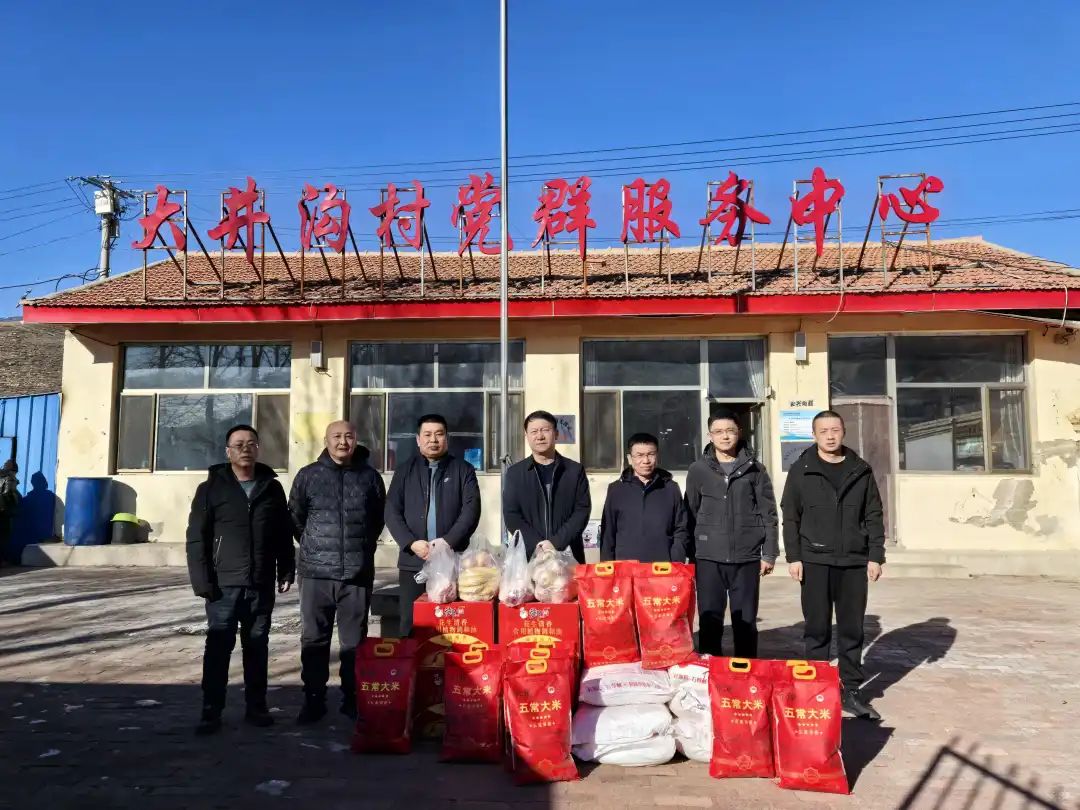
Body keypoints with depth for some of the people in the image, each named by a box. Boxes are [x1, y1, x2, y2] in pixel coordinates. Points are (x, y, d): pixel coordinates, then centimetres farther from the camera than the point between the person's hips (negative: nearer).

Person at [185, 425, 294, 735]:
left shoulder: (272, 488, 9)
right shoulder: (210, 489, 0)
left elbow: (283, 535, 12)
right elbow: (196, 538, -3)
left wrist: (286, 571, 5)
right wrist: (201, 579, -11)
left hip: (261, 585, 3)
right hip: (224, 585, -2)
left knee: (257, 648, 10)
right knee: (218, 648, 0)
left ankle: (256, 707, 20)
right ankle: (211, 712, 8)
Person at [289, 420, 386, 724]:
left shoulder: (370, 476, 5)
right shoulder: (308, 475, 3)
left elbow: (379, 517, 14)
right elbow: (295, 517, 10)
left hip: (357, 572, 0)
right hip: (316, 571, 0)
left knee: (354, 641, 8)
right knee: (314, 639, 6)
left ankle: (353, 700, 19)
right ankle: (313, 700, 17)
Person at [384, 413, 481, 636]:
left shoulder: (463, 470, 7)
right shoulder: (404, 470, 11)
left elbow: (471, 510, -2)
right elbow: (392, 512, 4)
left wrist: (449, 541, -14)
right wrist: (412, 543, -10)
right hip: (413, 562, 1)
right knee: (411, 626, 4)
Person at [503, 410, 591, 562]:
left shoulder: (575, 470, 6)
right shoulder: (514, 472, 7)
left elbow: (582, 511, 0)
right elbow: (511, 515, 1)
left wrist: (556, 543, -13)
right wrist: (538, 545, -12)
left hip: (568, 555, 0)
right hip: (528, 556, 0)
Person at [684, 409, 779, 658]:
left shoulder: (754, 469, 5)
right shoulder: (698, 470, 5)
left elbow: (769, 514, 5)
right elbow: (690, 515, 7)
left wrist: (769, 553, -1)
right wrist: (691, 556, 4)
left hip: (746, 557, 0)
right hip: (709, 558, 0)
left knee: (746, 622, 8)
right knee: (709, 621, 4)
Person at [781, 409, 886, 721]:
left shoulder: (861, 470, 6)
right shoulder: (801, 470, 1)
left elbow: (873, 517, 7)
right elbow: (790, 517, 1)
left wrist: (875, 556, 1)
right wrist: (793, 557, -5)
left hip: (854, 563, 2)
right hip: (815, 561, -2)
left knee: (852, 630, 8)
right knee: (817, 630, 5)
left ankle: (850, 691, 18)